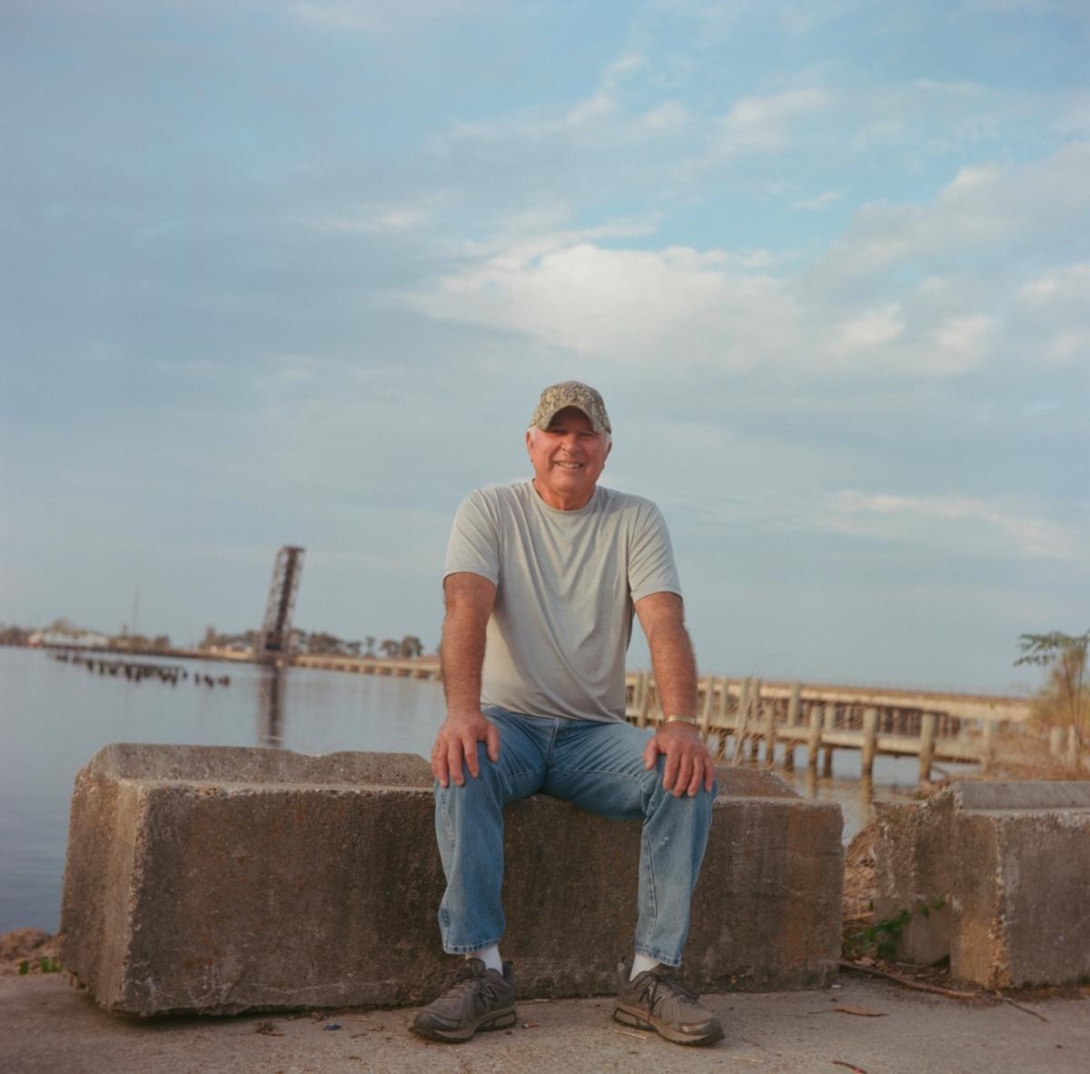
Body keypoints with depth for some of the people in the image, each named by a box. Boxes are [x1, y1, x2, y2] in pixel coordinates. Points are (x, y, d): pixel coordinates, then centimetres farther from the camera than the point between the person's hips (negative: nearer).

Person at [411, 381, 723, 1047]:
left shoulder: (636, 520, 4)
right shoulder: (490, 510, 1)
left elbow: (665, 624, -10)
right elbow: (467, 611, -16)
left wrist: (681, 722, -29)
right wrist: (463, 710, -35)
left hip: (595, 730, 2)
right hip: (507, 720, -1)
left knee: (690, 778, -26)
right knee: (464, 764, -35)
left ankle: (652, 976, -19)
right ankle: (483, 973, -30)